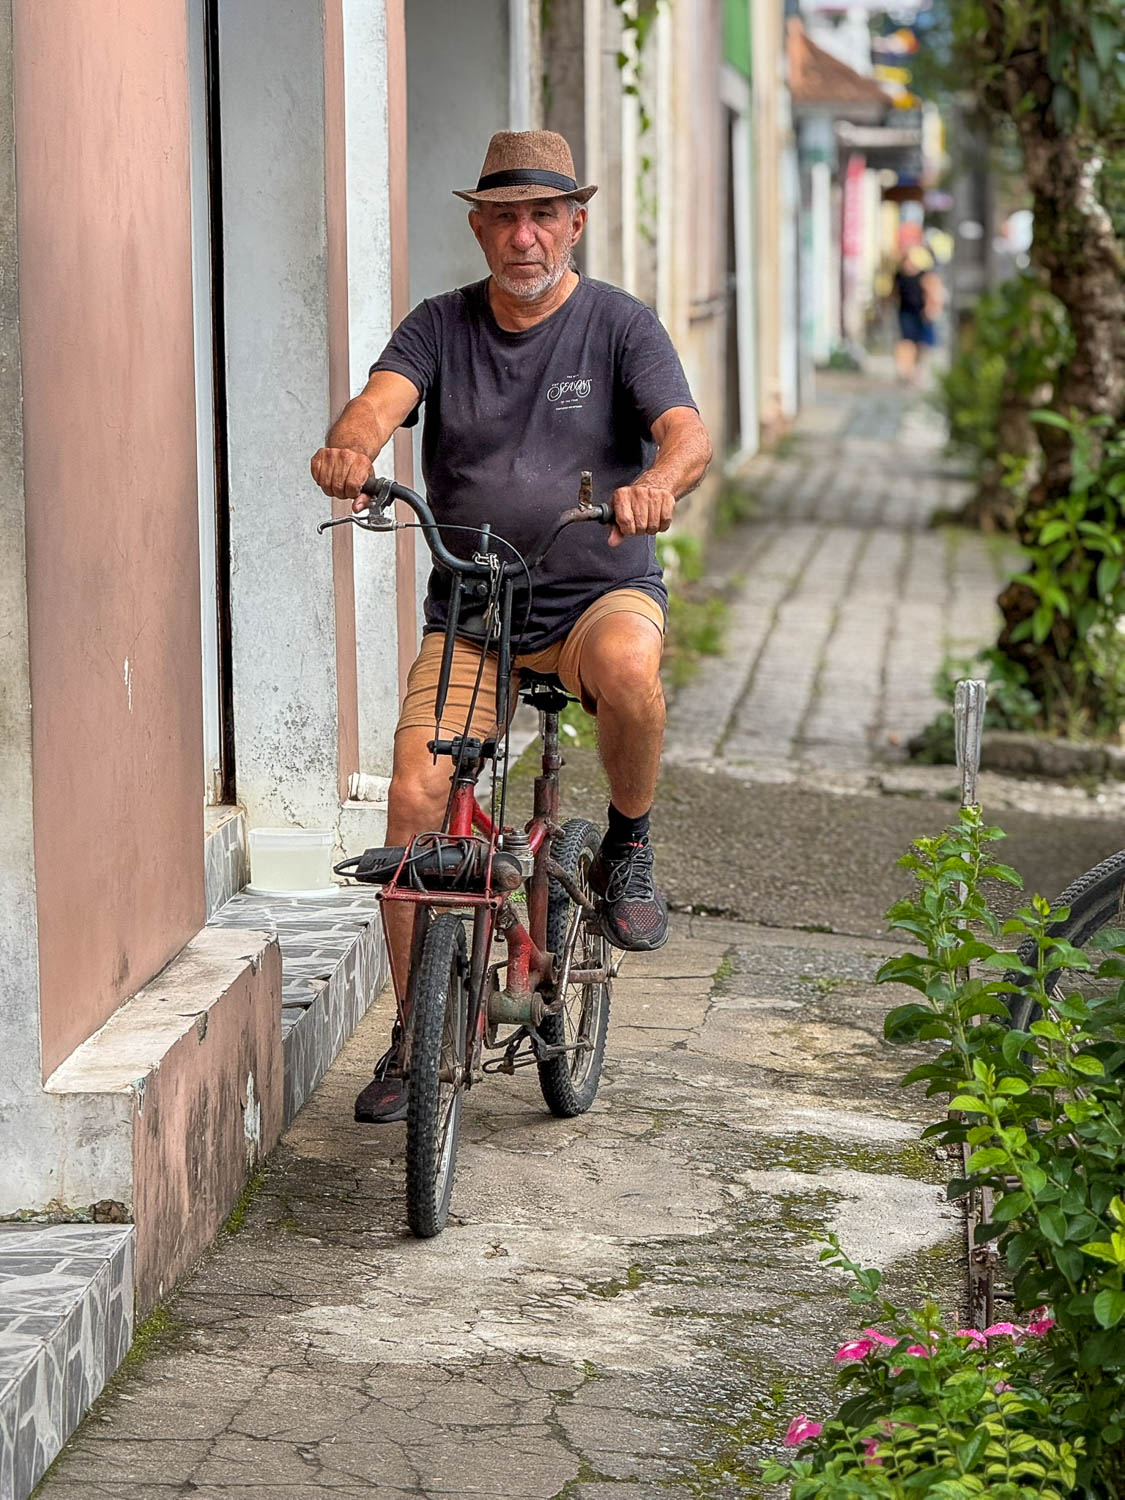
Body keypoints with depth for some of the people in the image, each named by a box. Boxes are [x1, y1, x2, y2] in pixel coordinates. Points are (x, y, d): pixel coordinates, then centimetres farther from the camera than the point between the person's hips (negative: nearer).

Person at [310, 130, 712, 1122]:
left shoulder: (620, 326, -1)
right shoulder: (441, 328, 4)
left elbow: (688, 431, -17)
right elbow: (382, 398, -15)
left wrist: (661, 479, -42)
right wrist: (352, 444, -41)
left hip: (602, 593, -2)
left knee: (628, 668, -38)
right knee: (416, 799, -13)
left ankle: (629, 849, -9)